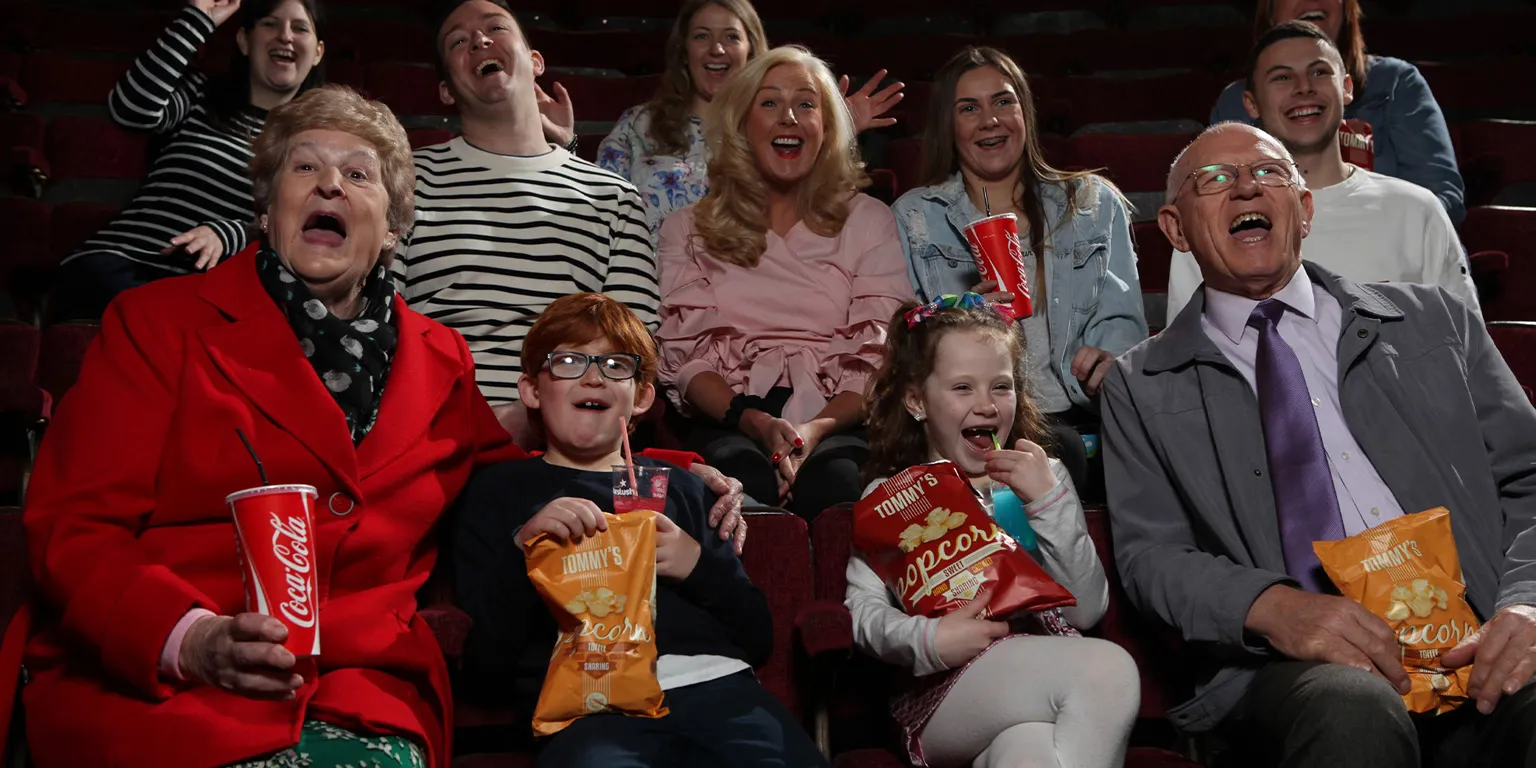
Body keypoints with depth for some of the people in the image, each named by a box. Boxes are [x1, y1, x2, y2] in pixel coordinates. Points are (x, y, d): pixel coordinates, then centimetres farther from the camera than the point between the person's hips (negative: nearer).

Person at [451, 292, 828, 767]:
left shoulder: (681, 486, 27)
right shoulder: (499, 491, 18)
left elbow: (758, 639, 21)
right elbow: (481, 673, 7)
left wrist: (700, 566, 4)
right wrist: (521, 550, -6)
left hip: (717, 683, 3)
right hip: (591, 705, -3)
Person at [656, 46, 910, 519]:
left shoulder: (868, 221, 15)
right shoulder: (689, 228, 17)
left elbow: (878, 356, 6)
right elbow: (683, 355, 7)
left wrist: (818, 427, -15)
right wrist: (755, 422, -13)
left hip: (836, 424, 0)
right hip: (729, 423, 0)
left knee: (835, 482, -36)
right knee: (749, 485, -37)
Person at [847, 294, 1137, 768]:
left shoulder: (1042, 479, 23)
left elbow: (1087, 612, 10)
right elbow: (863, 609, 0)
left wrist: (1052, 502, -1)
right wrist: (925, 639, -21)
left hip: (1046, 684, 3)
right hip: (945, 692, -2)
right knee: (1110, 669, -31)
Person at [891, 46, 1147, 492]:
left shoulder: (1094, 204, 19)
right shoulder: (914, 218, 15)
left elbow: (1123, 319, 10)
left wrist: (1109, 355, -15)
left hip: (1077, 413, 3)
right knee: (1057, 452, -35)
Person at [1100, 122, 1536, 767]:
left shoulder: (1432, 320, 20)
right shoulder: (1141, 386, 15)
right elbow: (1149, 553, 8)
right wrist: (1272, 606, -13)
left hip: (1479, 645, 0)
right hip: (1294, 667, 0)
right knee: (1352, 709, -37)